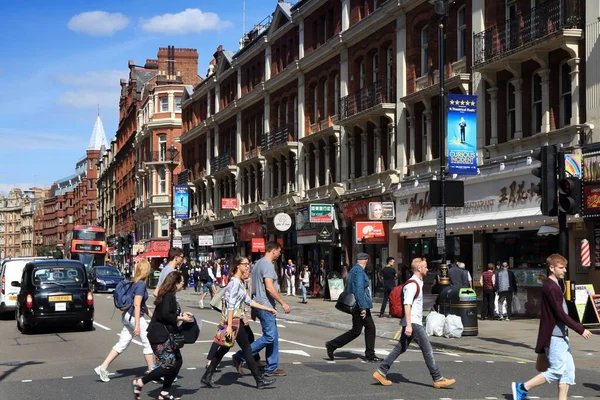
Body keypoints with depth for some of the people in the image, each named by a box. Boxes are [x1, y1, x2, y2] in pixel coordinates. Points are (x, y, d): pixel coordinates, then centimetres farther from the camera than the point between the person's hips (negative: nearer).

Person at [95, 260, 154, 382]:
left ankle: (103, 367, 6)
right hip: (135, 317, -9)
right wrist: (137, 325, -22)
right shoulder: (141, 284, -15)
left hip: (127, 316, 9)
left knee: (122, 344, 10)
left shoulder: (134, 283, 12)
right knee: (148, 343, 3)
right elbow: (137, 305, -21)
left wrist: (151, 314, 28)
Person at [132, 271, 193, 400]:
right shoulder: (169, 296, -15)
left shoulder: (168, 296, 15)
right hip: (160, 336, -11)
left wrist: (181, 315, 13)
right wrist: (181, 319, -14)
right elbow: (165, 316, -23)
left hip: (165, 336, 11)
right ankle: (140, 382, -3)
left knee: (177, 361, 10)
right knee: (169, 365, -9)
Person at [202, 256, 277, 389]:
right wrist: (230, 325, -25)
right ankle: (260, 380, 3)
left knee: (224, 348, 11)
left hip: (236, 320, 10)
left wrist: (268, 309, 18)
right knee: (247, 349, -3)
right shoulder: (235, 282, -15)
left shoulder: (240, 282, 16)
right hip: (233, 320, -10)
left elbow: (249, 301, 19)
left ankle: (207, 377, 14)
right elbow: (230, 305, -21)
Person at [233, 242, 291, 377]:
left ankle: (271, 368, 12)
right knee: (269, 336, -10)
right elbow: (269, 287, -22)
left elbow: (252, 287, 21)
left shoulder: (259, 264, 18)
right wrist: (283, 303, -17)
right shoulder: (268, 265, -13)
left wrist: (253, 307, 25)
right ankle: (240, 356, -7)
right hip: (265, 305, -11)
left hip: (258, 304, 11)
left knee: (273, 336, 11)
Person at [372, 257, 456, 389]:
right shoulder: (412, 284, -14)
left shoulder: (417, 283, 18)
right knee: (427, 349, -6)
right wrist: (409, 325, -26)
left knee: (400, 348, 9)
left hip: (414, 322, 10)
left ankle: (381, 372, 9)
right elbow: (407, 305, -22)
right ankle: (438, 379, -2)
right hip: (413, 323, -10)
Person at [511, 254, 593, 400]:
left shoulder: (554, 285, 15)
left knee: (568, 369, 8)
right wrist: (581, 330, -18)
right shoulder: (550, 287, -17)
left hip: (562, 336, 10)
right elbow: (560, 314, -21)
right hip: (554, 337, -10)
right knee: (557, 371, -6)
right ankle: (522, 387, 3)